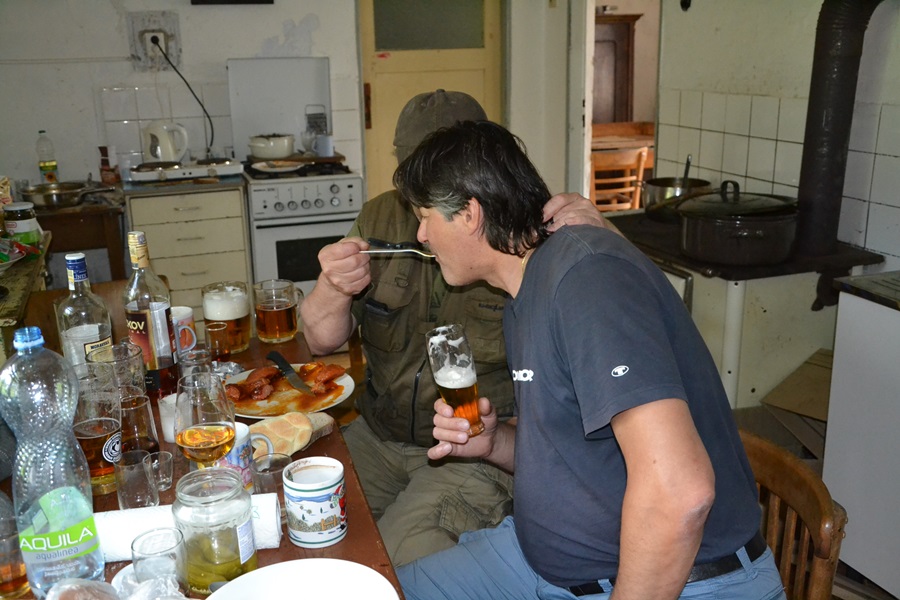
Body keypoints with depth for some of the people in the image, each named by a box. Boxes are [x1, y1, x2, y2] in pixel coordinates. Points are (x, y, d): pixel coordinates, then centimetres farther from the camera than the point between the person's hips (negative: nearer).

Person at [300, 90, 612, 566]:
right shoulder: (381, 218, 1)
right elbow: (322, 341, 3)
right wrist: (333, 289, -22)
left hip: (482, 452, -4)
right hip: (378, 433, 5)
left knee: (397, 564, -21)